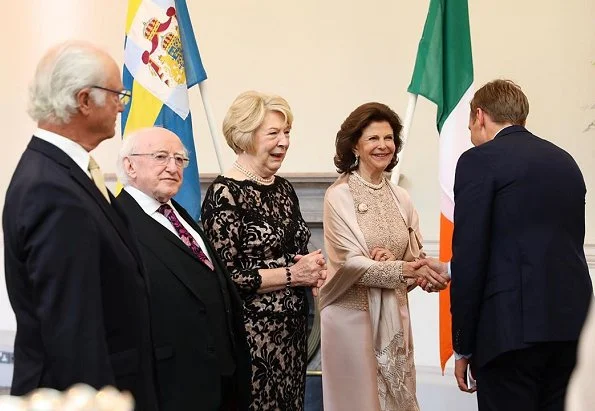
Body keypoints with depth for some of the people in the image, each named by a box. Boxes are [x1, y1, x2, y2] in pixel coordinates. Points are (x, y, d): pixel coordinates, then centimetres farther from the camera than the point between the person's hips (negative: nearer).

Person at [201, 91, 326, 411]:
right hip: (253, 332, -7)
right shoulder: (225, 194, -14)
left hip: (293, 328, 7)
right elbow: (223, 275, -18)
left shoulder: (283, 188, 10)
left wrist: (314, 271, 0)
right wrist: (292, 274, -15)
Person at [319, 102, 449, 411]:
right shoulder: (339, 195, -8)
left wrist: (392, 259, -15)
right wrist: (400, 269, -27)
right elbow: (350, 261, -14)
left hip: (394, 315, 5)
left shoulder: (400, 198, 6)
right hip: (352, 314, -5)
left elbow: (416, 257, 6)